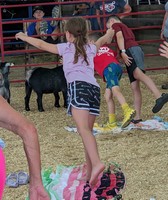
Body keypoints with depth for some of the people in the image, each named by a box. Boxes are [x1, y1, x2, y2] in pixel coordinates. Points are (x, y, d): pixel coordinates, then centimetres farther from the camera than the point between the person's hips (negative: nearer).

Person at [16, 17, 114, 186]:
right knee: (87, 131, 11)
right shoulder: (91, 48, 28)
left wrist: (24, 37, 41)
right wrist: (109, 33, 74)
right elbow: (102, 41, 52)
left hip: (78, 85, -5)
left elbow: (42, 45, 25)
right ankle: (90, 173, 8)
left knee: (83, 129, -21)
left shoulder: (66, 47, 17)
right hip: (94, 87, 5)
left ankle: (96, 163, -42)